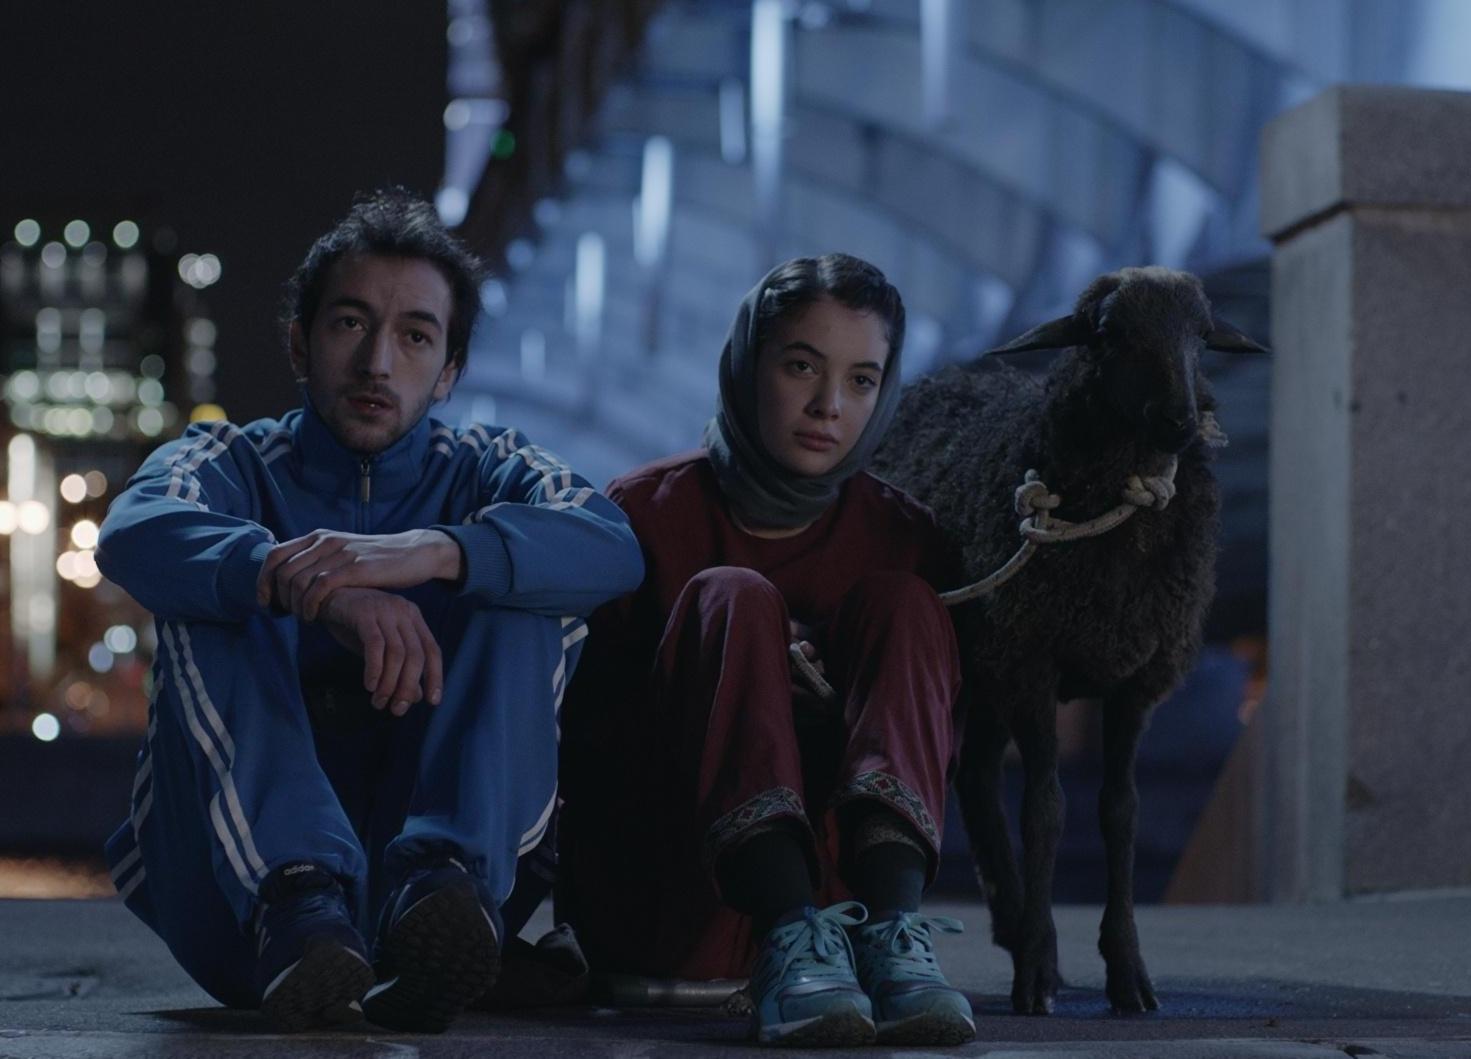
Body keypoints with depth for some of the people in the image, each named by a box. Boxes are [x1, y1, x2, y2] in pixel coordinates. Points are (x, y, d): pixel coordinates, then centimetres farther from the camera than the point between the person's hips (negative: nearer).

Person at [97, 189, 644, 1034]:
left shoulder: (488, 471, 13)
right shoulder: (234, 463, 11)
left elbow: (612, 547, -12)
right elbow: (136, 537, -16)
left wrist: (431, 553, -31)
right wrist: (308, 588, -37)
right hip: (239, 899, 0)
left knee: (524, 589, -13)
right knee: (213, 598, -18)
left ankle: (437, 883, -39)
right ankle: (296, 909, -43)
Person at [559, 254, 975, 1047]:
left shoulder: (901, 539, 5)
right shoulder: (646, 515, -2)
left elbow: (937, 751, 4)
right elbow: (579, 738, -4)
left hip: (826, 877, 3)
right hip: (646, 894, -2)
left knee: (900, 602, -14)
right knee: (729, 597, -22)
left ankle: (890, 930, -39)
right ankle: (791, 945, -45)